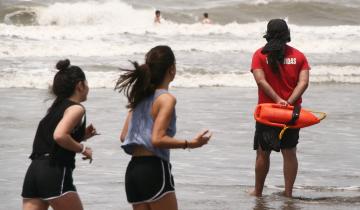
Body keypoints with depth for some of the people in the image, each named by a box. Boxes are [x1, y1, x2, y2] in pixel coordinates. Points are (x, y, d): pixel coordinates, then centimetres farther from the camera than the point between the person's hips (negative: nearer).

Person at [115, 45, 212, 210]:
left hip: (133, 170, 8)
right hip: (154, 170, -8)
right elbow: (157, 139, -19)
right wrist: (190, 144, -17)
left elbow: (124, 136, 14)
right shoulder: (166, 99, -10)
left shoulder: (141, 97, 13)